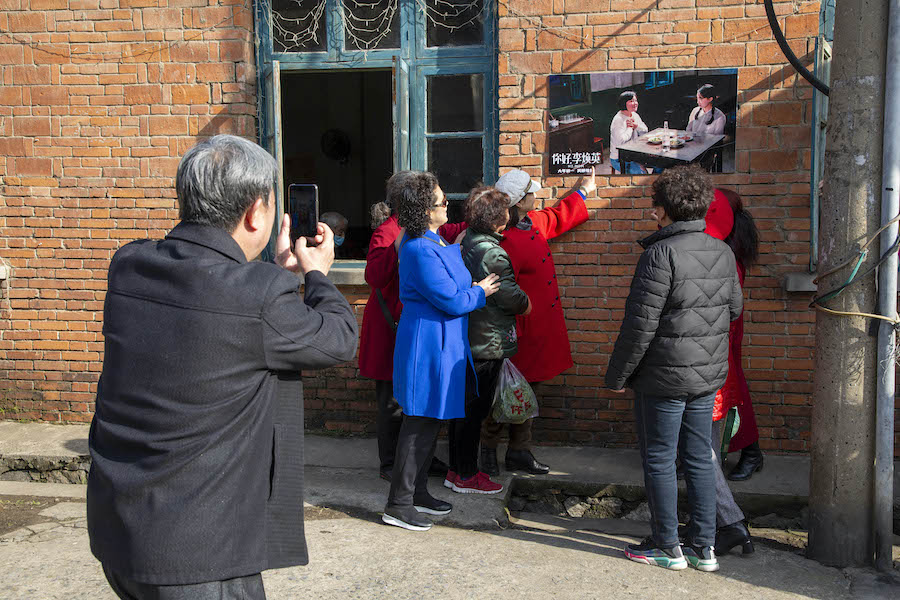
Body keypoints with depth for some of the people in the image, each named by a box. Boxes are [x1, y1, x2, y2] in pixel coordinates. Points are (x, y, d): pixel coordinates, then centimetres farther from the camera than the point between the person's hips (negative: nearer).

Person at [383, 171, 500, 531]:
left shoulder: (431, 241, 11)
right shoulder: (421, 250, -22)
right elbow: (452, 301, -19)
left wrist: (467, 286, 9)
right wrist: (480, 292, -3)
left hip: (441, 344, 11)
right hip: (429, 346, -11)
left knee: (429, 422, 17)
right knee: (421, 424, -4)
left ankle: (417, 491, 28)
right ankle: (398, 505, 4)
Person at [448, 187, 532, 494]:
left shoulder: (468, 241, 8)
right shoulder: (491, 252, -20)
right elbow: (509, 294, -19)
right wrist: (526, 304, 1)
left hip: (466, 339, 9)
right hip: (487, 343, -9)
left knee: (464, 405, 16)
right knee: (475, 408, 0)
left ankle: (457, 469, 26)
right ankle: (467, 477, 10)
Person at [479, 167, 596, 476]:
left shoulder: (534, 222, 6)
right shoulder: (506, 241, -23)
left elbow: (558, 218, 29)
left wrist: (583, 190, 40)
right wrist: (510, 335, -21)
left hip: (538, 329, 9)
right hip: (521, 331, -9)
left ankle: (519, 453, 25)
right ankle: (488, 451, 18)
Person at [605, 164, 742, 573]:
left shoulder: (661, 253, -18)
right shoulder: (722, 252, 5)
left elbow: (641, 323, -18)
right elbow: (734, 308, 18)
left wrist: (617, 375, -9)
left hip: (664, 378, -7)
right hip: (709, 375, 7)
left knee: (659, 461, 6)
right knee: (699, 459, 14)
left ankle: (667, 547, 15)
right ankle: (703, 548, 21)